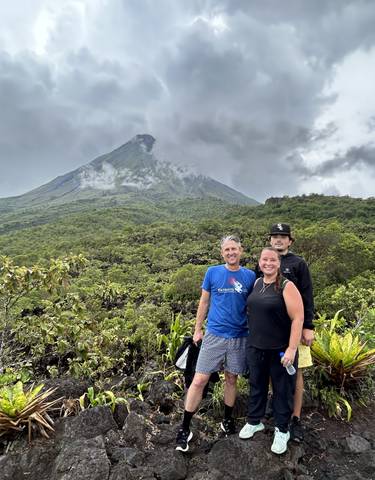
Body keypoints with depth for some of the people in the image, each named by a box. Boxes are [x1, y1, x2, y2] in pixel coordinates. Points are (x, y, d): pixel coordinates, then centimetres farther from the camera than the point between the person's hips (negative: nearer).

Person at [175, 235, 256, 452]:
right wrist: (198, 329, 5)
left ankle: (228, 419, 38)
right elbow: (204, 302, 4)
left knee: (231, 379, 16)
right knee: (199, 380, -1)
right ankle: (185, 428, 14)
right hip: (214, 335, -1)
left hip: (239, 337, 1)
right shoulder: (213, 272, -3)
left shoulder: (250, 276, -1)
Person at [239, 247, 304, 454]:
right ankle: (254, 421, 39)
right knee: (256, 385, 19)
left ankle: (282, 430, 32)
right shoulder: (257, 283, 4)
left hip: (280, 349, -5)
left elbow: (298, 318, -17)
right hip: (255, 347, 5)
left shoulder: (286, 286, -14)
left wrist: (292, 349, -20)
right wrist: (251, 339, 14)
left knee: (282, 389, 12)